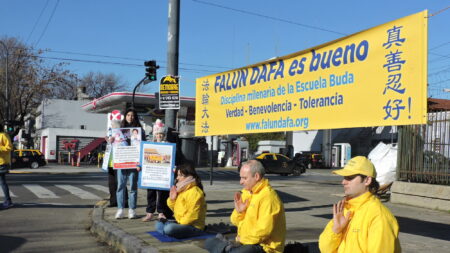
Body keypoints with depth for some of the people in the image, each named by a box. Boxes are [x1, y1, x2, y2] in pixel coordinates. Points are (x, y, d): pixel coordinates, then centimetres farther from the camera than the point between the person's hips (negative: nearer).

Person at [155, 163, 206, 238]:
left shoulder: (195, 192, -18)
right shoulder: (181, 190, 12)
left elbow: (192, 215, -22)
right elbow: (176, 209, 19)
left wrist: (181, 223, -16)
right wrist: (172, 199, 2)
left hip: (194, 227, -10)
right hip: (180, 223, 10)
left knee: (169, 228, -31)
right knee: (158, 224, 6)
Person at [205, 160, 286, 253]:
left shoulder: (268, 196, -16)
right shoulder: (246, 192, 10)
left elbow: (264, 230, -23)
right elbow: (236, 222, 16)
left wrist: (243, 239, -11)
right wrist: (238, 211, -5)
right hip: (244, 241, 9)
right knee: (209, 242, 4)